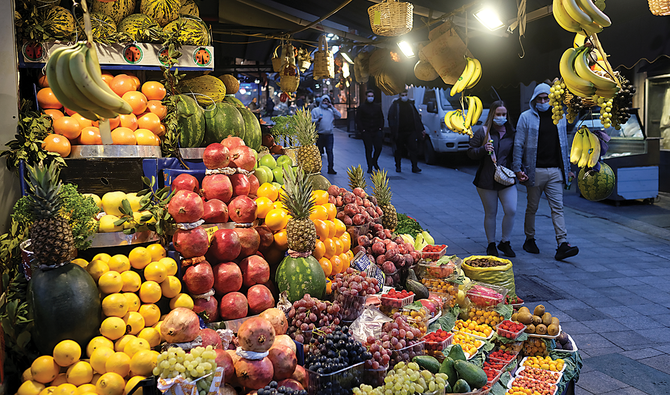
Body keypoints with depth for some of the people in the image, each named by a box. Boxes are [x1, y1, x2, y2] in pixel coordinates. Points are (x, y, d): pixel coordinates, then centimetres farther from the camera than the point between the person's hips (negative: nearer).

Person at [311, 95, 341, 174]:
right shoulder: (315, 110, 7)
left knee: (330, 151, -4)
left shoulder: (331, 111, 17)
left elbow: (339, 116, 4)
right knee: (318, 151, 5)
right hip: (319, 134, -2)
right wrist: (317, 120, -16)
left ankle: (330, 168, -3)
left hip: (329, 134, 2)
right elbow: (310, 120, 2)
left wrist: (332, 107, 1)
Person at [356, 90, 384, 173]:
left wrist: (381, 127, 4)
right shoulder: (361, 107, 2)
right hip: (366, 132, -3)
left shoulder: (377, 106, 12)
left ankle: (374, 161, 22)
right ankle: (370, 167, 7)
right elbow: (358, 119, 1)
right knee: (368, 149, -1)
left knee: (379, 148, -4)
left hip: (376, 131, 3)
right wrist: (362, 129, -8)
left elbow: (381, 118, 18)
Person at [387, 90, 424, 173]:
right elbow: (390, 118, -2)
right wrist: (393, 129, -13)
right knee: (399, 150, 7)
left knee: (413, 149, -7)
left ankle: (414, 167, -7)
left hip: (411, 132, 2)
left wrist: (421, 128, 18)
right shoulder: (395, 105, 2)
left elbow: (417, 117, 20)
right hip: (399, 132, -2)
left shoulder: (411, 104, 15)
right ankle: (398, 166, 22)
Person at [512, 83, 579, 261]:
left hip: (555, 171, 3)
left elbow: (564, 144, 18)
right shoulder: (526, 117, -1)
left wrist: (567, 168, 17)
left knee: (558, 207, -5)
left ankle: (563, 245, -10)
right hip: (535, 171, -3)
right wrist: (517, 169, -9)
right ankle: (529, 240, 23)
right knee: (532, 208, 8)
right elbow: (518, 144, -2)